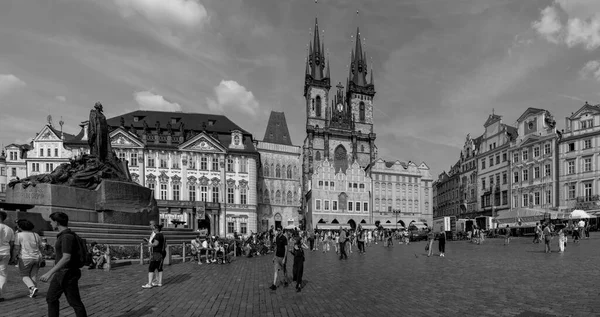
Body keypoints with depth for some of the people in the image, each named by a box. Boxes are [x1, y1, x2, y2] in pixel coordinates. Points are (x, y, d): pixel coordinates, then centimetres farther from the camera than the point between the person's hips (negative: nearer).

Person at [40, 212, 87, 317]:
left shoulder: (67, 236, -22)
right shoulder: (63, 235, 12)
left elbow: (66, 258, -30)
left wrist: (49, 273, -30)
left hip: (68, 274, -10)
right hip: (61, 273, 10)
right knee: (51, 297, 17)